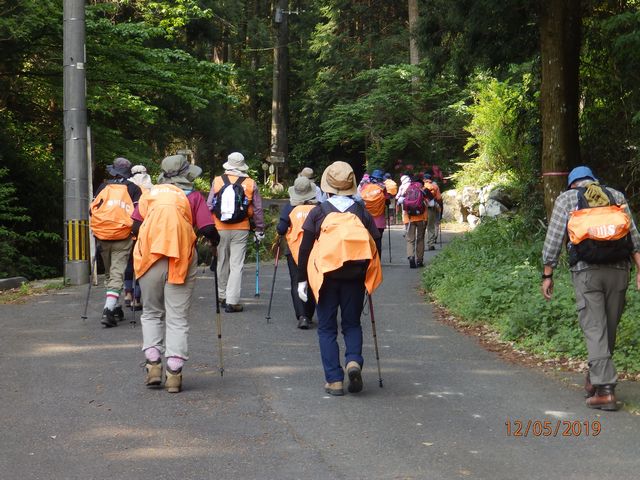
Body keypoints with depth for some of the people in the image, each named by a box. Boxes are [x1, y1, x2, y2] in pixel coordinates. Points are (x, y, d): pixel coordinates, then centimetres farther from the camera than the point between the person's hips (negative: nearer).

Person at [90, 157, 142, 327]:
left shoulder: (103, 187, 9)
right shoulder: (133, 189, 3)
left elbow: (92, 210, 7)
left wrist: (96, 232, 16)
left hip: (102, 237, 3)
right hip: (122, 239, -2)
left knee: (109, 273, 19)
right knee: (117, 274, -3)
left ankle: (115, 307, 25)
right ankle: (109, 310, -18)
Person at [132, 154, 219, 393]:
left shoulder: (150, 193, 10)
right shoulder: (193, 196, 3)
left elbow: (136, 226, 5)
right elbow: (208, 230, -4)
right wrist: (214, 242, 17)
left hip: (150, 258, 2)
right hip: (181, 261, -2)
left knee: (152, 313, 17)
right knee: (177, 318, 3)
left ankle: (153, 364, 7)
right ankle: (174, 373, -2)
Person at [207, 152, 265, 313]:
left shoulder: (217, 181, 0)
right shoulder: (250, 184, -2)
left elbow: (209, 206, 2)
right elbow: (257, 209, 2)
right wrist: (260, 230, 12)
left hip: (220, 229, 2)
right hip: (241, 229, -1)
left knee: (222, 263, 16)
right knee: (237, 265, -1)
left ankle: (223, 297, 27)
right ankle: (232, 301, -7)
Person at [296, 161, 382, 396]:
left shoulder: (318, 212, -1)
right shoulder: (362, 212, 4)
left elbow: (305, 248, -2)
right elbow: (374, 246, 6)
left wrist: (302, 279, 4)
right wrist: (370, 277, 16)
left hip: (326, 275, -2)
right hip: (355, 276, 2)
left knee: (327, 328, 8)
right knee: (352, 324, 17)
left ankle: (334, 380, 2)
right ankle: (354, 360, -9)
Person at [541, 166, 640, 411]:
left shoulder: (566, 198, 10)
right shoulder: (617, 196, 17)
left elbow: (553, 239, 4)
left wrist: (547, 275, 6)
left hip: (586, 270, -2)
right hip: (618, 269, 2)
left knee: (595, 329, -3)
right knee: (609, 329, 14)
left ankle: (605, 389, -12)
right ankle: (594, 380, 25)